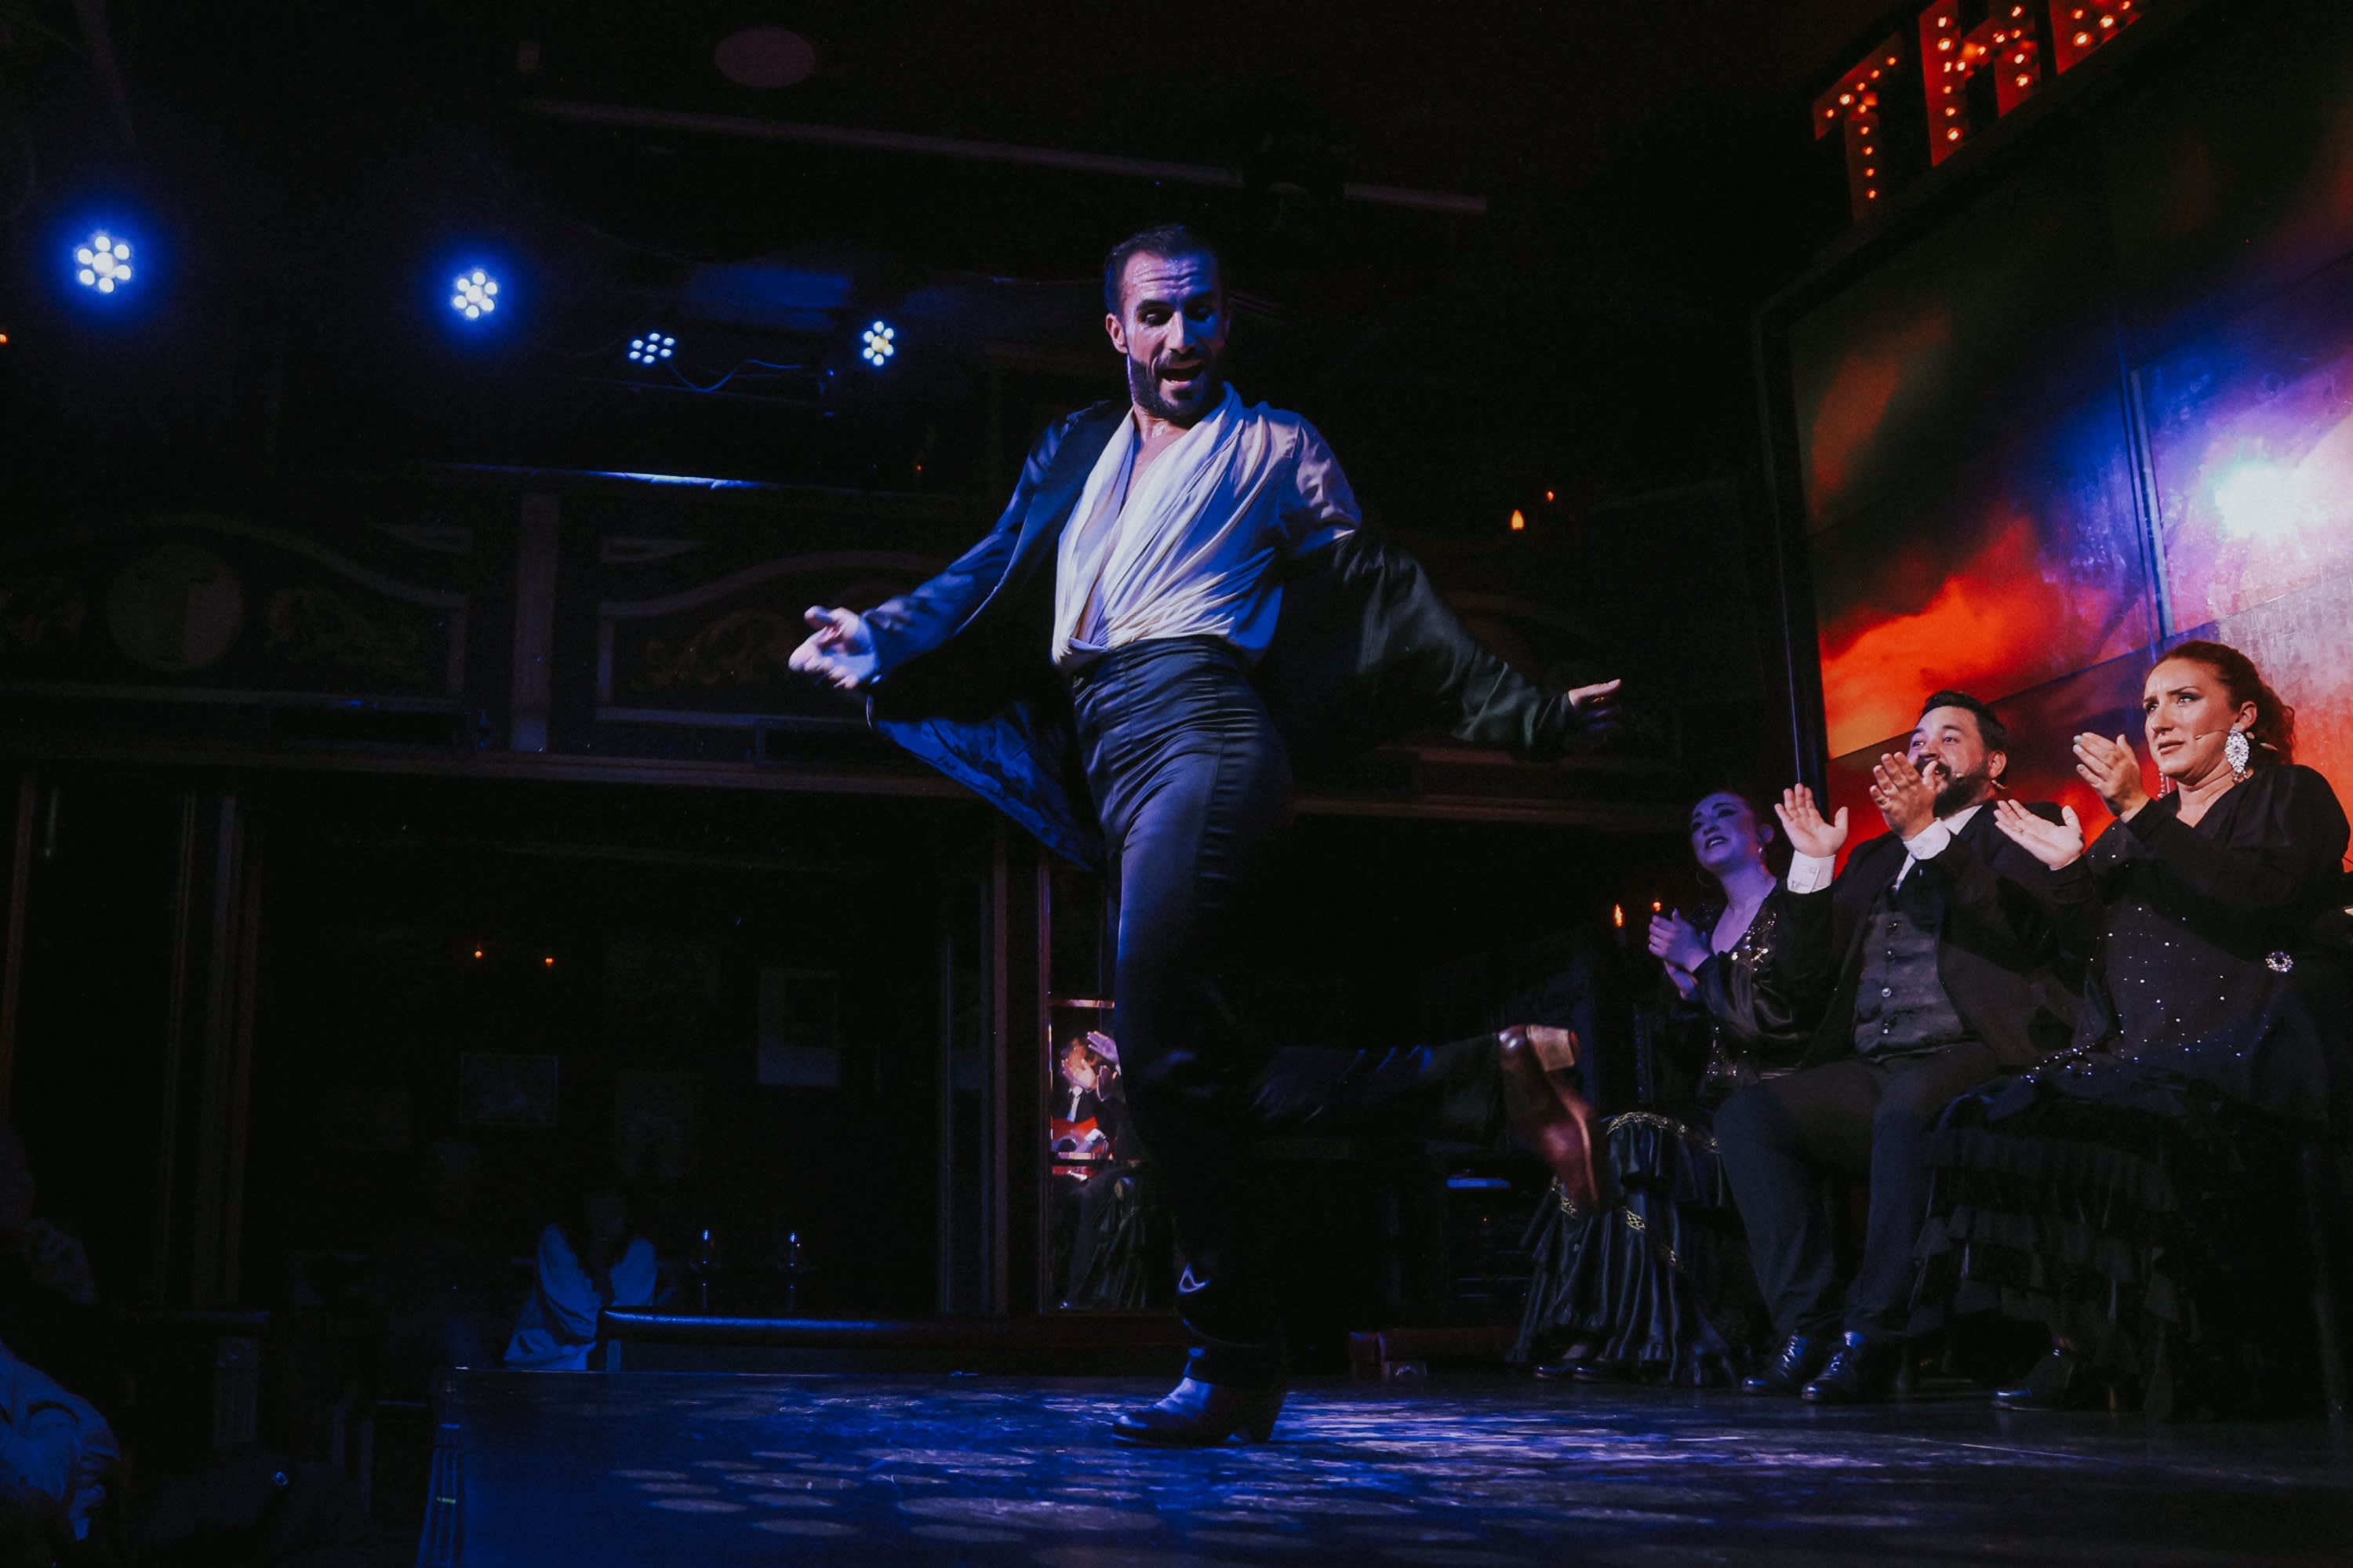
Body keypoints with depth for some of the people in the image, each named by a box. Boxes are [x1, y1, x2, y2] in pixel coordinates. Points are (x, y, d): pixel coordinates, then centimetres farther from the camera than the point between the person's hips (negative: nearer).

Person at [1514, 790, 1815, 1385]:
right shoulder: (1707, 924, 21)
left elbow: (1783, 1019, -14)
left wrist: (1700, 962, -7)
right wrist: (1682, 979, 1)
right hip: (1718, 1106, 7)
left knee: (1634, 1143, -28)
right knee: (1592, 1145, -19)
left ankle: (1666, 1343, -22)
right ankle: (1596, 1338, -22)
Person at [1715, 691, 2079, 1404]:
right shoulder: (1874, 859, 27)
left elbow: (2018, 930, -11)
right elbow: (1802, 978, 19)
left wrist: (1926, 832, -19)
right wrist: (1813, 864, 8)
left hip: (1972, 1059, -5)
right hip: (1869, 1072, 6)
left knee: (1905, 1111, -38)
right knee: (1748, 1115, -21)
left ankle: (1873, 1339, -31)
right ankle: (1808, 1330, -21)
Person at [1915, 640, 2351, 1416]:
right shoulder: (2141, 828, 26)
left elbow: (2254, 893, -14)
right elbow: (2095, 949, 20)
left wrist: (2138, 813, -17)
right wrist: (2073, 868, 4)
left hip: (2247, 1054, -6)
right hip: (2143, 1056, 6)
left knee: (2116, 1121, -35)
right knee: (1996, 1117, -21)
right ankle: (2078, 1349, -21)